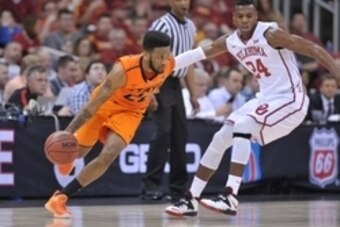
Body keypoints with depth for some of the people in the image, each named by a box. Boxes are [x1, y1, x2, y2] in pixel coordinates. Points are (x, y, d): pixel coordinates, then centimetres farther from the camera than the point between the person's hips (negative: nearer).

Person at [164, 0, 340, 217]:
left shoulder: (271, 34, -19)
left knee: (242, 127, -27)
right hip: (266, 98, 8)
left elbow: (315, 49, -19)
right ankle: (191, 200, 11)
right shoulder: (229, 42, 1)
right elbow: (199, 53, 17)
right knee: (220, 139, 4)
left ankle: (230, 198, -31)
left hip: (289, 99, -8)